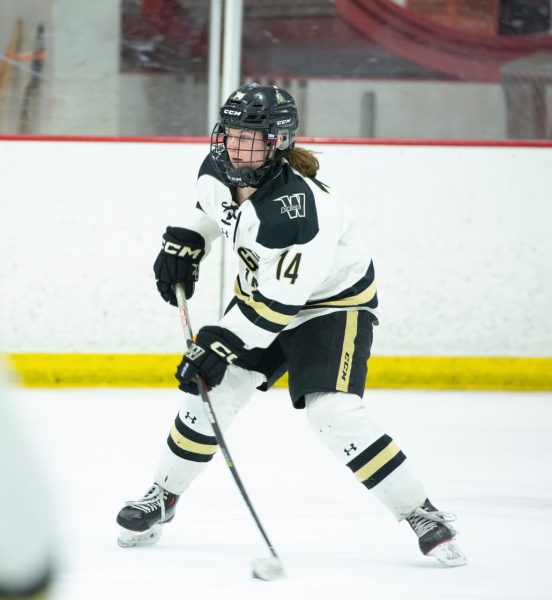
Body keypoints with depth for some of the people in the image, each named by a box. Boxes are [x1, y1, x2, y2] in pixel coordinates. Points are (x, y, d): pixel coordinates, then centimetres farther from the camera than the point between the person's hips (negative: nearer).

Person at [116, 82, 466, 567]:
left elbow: (279, 302, -33)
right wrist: (185, 244, 1)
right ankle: (162, 497, 22)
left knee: (334, 411, -23)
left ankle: (422, 516, -14)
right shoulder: (218, 171, -13)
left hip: (335, 301, -7)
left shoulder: (299, 210, -37)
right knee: (212, 390, 1)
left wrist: (221, 344, -31)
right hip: (261, 289, 7)